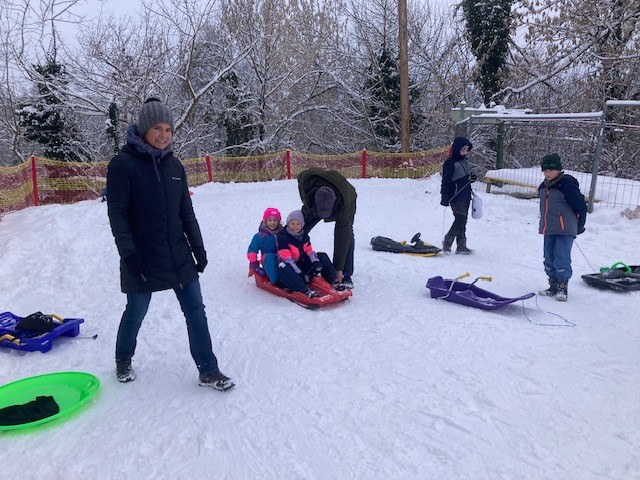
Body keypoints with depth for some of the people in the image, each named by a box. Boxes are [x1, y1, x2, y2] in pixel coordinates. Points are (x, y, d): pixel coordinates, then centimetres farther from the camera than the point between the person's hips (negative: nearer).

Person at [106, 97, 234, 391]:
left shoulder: (174, 164, 7)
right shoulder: (123, 164, -9)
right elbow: (117, 213, -11)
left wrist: (198, 248, 7)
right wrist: (128, 254, -19)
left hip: (179, 256, 5)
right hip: (143, 259, -4)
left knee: (196, 311, 3)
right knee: (135, 313, 12)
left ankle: (208, 371, 13)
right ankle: (124, 361, 39)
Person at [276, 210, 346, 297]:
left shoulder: (304, 235, 9)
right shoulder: (282, 237, -14)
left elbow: (309, 251, 9)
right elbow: (286, 258, -20)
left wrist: (316, 263, -13)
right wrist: (299, 273, -27)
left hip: (303, 263, 7)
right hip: (290, 267, -7)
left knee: (323, 257, -2)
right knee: (283, 267, -41)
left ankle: (334, 282, -13)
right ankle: (305, 290, -51)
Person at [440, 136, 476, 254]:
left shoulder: (465, 160, 13)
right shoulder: (450, 162, -11)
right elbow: (446, 181, -14)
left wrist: (472, 177, 1)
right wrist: (445, 198, -18)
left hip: (466, 195, 8)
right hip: (456, 196, -8)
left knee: (463, 220, 9)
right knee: (460, 219, -12)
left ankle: (461, 246, 15)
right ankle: (447, 242, 5)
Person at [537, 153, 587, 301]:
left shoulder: (567, 185, -13)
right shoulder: (543, 187, 10)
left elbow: (581, 206, -8)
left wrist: (579, 226, 0)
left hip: (565, 230, -8)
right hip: (548, 230, 8)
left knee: (561, 259, -7)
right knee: (549, 259, 11)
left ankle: (562, 287, 3)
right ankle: (553, 286, 21)